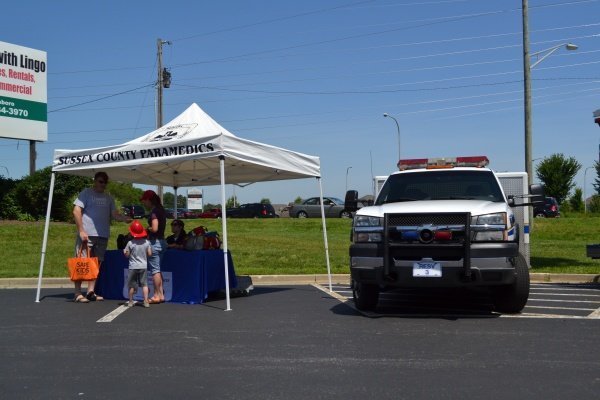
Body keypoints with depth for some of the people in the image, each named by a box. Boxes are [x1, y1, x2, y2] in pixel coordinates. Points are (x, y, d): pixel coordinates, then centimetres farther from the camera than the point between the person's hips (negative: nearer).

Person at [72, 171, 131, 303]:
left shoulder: (108, 197, 16)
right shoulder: (86, 193, 0)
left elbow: (114, 213, 9)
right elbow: (76, 211, -7)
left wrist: (125, 218, -12)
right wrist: (81, 230, -14)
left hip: (102, 235, 6)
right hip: (87, 234, -6)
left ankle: (91, 292, 14)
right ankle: (78, 293, -1)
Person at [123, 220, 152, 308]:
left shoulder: (130, 243, -10)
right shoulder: (146, 242, -4)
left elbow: (127, 255, -6)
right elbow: (149, 254, -1)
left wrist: (124, 251, 14)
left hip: (133, 267, -1)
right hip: (143, 266, 1)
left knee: (131, 285, 10)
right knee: (144, 284, 4)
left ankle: (130, 301, 17)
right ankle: (146, 301, -3)